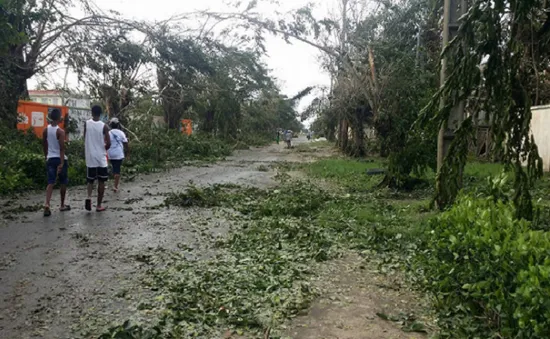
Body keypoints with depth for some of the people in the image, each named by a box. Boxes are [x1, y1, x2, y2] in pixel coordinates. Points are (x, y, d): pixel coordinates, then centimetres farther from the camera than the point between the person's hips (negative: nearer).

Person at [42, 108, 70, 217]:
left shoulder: (45, 130, 5)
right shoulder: (60, 131, -14)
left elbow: (44, 146, 13)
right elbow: (62, 148, -19)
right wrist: (62, 163, -20)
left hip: (50, 159, 5)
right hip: (60, 159, -5)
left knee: (51, 182, 2)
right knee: (63, 183, 10)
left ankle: (47, 204, -16)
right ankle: (62, 205, 19)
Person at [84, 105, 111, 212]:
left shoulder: (86, 124, -2)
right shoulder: (104, 126, -8)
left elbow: (85, 140, 5)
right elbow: (108, 143, -9)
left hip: (90, 157, 2)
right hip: (101, 157, -2)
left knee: (90, 180, 15)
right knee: (101, 181, 7)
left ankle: (89, 197, -11)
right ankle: (99, 205, 9)